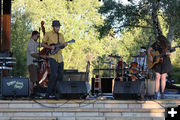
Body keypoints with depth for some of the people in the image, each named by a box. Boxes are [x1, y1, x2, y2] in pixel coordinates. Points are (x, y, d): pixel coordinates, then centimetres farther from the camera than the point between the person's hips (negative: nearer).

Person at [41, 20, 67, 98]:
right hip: (52, 57, -6)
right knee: (54, 75, -18)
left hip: (60, 58, 6)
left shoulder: (61, 35, 17)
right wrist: (50, 47, -14)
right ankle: (48, 93, -16)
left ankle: (54, 92, 16)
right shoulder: (48, 34, 1)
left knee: (60, 76, 6)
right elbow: (43, 44, 2)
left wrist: (63, 45, -3)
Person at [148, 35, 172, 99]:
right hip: (157, 62, 1)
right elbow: (149, 50, 3)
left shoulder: (167, 45, -9)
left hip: (165, 63, -1)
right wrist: (150, 56, -11)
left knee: (163, 78, 0)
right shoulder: (155, 44, -5)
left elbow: (168, 54, -8)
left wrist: (168, 54, -31)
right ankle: (156, 93, -7)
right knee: (157, 77, -7)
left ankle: (162, 93, 8)